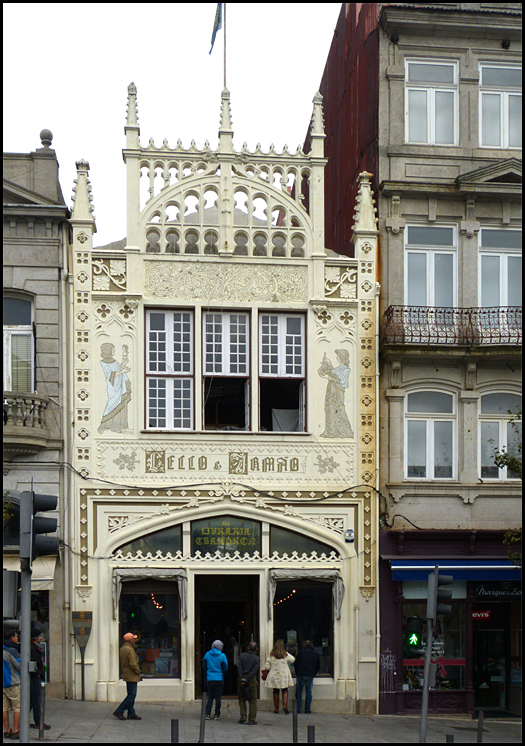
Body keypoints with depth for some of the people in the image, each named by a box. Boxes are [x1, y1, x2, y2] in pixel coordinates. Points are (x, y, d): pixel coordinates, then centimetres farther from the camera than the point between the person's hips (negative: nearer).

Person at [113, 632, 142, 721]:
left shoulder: (122, 649, 12)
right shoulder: (130, 650, -19)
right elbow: (133, 664, -24)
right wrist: (138, 671, -9)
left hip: (126, 675, 10)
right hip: (132, 676, -10)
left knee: (131, 695, 13)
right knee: (132, 695, -7)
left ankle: (131, 714, 16)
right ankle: (119, 711, -7)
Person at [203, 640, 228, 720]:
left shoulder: (207, 654, 0)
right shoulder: (222, 656, -8)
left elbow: (204, 667, 8)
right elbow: (225, 669, -3)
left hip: (209, 678, 2)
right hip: (219, 679, -2)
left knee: (210, 696, 11)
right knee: (218, 697, 5)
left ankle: (207, 714, 3)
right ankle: (216, 715, 7)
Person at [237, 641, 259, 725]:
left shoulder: (242, 656, 3)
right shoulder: (257, 659, -2)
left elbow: (239, 668, -7)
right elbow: (254, 671, -13)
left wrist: (241, 679, -11)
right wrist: (246, 680, -14)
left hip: (241, 679, 2)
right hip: (252, 680, -2)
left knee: (241, 699, 15)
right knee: (253, 700, 5)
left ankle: (243, 716, 0)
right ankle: (251, 720, 3)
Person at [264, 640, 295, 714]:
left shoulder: (271, 656, -7)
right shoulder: (286, 655, -6)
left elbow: (267, 667, -3)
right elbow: (292, 659, 13)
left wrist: (268, 670, 17)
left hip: (273, 675, 1)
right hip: (284, 675, -1)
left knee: (275, 691, 9)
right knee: (285, 691, 9)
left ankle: (276, 708, 12)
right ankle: (285, 705, -8)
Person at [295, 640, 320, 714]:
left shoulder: (301, 652, 0)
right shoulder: (316, 654, 7)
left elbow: (296, 663, 1)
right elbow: (318, 666, 13)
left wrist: (297, 672, 12)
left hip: (301, 675, -2)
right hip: (310, 676, 2)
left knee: (299, 692, 6)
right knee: (309, 692, 7)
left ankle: (298, 709, 2)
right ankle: (307, 709, 6)